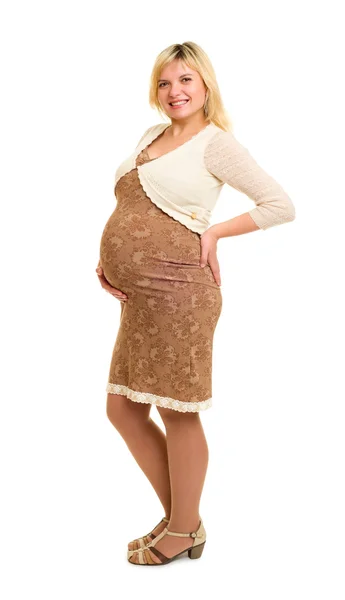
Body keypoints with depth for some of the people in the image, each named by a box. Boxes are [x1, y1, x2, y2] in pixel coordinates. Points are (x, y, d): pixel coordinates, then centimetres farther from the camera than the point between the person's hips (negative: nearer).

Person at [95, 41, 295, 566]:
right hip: (138, 296, 9)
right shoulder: (151, 136, 16)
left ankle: (183, 532, 24)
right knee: (123, 410, 13)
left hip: (178, 291, -8)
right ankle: (180, 516, 29)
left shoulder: (216, 142, -5)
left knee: (178, 413, 4)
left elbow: (281, 205, -8)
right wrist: (108, 256, 8)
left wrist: (213, 231, -10)